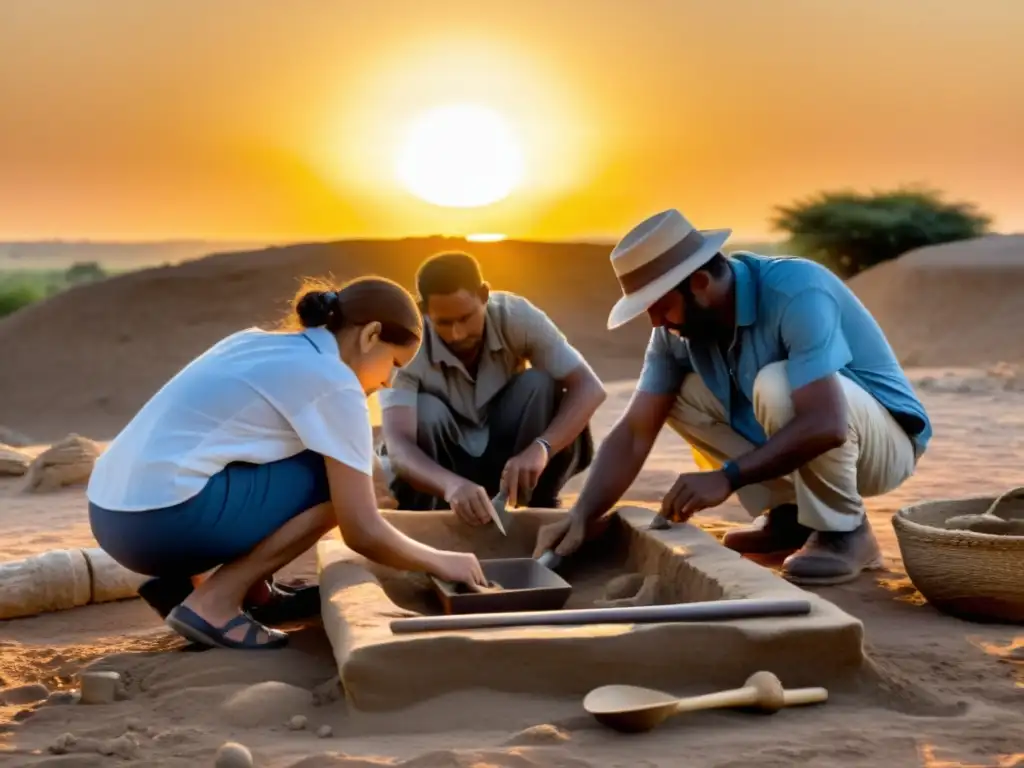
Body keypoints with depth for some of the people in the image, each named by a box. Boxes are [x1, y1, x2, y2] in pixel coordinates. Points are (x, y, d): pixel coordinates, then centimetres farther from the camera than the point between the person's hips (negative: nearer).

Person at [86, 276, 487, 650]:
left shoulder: (259, 343, 18)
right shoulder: (333, 382, -6)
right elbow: (363, 533, -6)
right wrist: (440, 561, 10)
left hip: (113, 514, 9)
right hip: (162, 519, -9)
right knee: (335, 482, 0)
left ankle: (182, 579, 14)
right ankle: (213, 603, -4)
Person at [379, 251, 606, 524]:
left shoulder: (516, 316, -22)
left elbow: (589, 388, -27)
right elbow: (397, 446, -38)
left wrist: (540, 448, -45)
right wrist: (451, 485, -59)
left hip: (509, 459, 2)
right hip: (442, 470, -1)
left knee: (540, 386, -26)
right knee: (425, 411, -33)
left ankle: (542, 507, -9)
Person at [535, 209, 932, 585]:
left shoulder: (797, 293, -31)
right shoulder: (677, 327, -10)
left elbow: (825, 424, -40)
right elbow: (634, 432, -10)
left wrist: (727, 477, -38)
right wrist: (582, 517, -21)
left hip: (887, 438, -7)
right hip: (796, 446, 7)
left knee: (776, 385, -34)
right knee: (675, 393, -6)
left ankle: (844, 532, -14)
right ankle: (791, 514, 4)